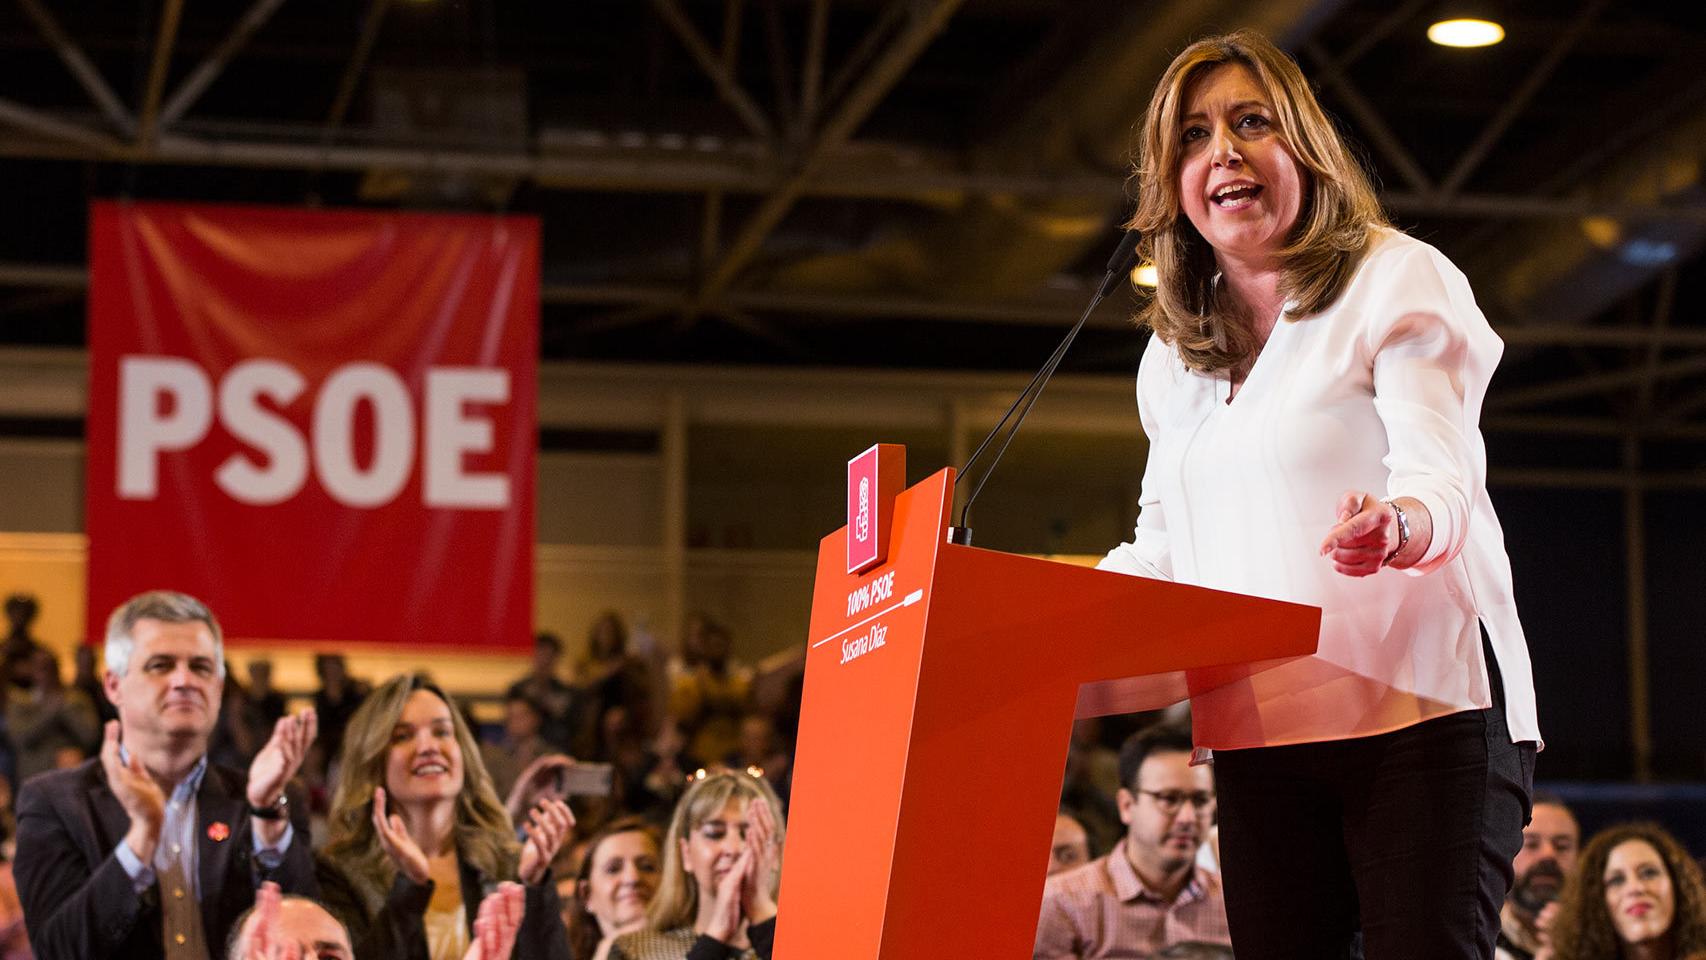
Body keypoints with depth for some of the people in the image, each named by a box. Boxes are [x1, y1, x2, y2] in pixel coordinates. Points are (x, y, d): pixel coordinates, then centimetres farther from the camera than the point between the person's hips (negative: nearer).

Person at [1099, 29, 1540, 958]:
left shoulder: (1396, 279, 0)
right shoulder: (1174, 356, 18)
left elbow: (1442, 481, -13)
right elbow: (1164, 549, 21)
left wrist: (1396, 526, -36)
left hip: (1422, 707, -5)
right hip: (1256, 733, 5)